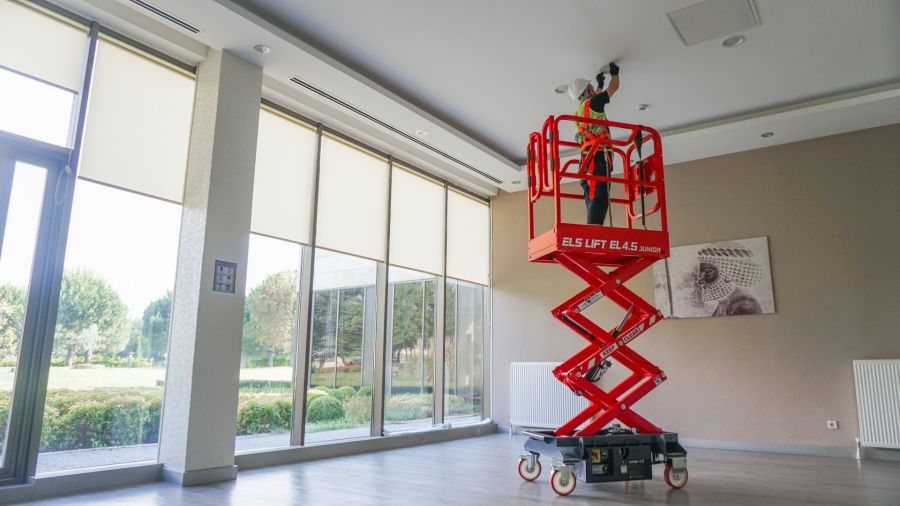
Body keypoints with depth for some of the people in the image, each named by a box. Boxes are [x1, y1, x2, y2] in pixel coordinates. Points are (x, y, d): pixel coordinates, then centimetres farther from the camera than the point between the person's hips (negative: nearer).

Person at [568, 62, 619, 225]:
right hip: (599, 156, -8)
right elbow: (614, 87, 17)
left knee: (592, 198, 4)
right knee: (599, 196, -18)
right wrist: (614, 73, 35)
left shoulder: (579, 111, 25)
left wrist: (600, 85, 57)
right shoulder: (592, 102, 4)